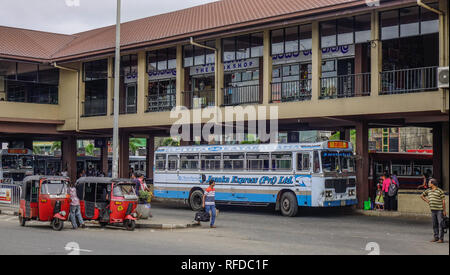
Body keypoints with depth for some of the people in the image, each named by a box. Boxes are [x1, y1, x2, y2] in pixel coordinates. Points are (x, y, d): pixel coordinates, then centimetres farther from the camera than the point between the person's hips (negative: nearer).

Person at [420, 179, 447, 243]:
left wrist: (444, 210, -11)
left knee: (440, 224, -6)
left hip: (440, 210, -6)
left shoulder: (440, 191, -7)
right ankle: (436, 237, 15)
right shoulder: (428, 190, 9)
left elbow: (443, 201, -8)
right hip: (433, 210, 6)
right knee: (435, 224, 8)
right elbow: (422, 195, 24)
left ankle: (441, 238, -4)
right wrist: (427, 201, 11)